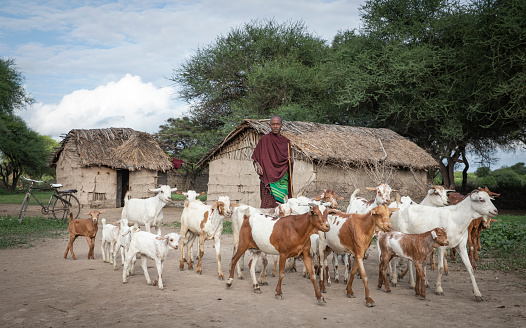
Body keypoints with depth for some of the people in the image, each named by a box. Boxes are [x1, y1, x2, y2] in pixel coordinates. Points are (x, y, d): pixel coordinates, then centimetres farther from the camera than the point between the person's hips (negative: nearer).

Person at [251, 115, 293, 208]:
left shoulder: (286, 142, 15)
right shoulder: (265, 139, 2)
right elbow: (256, 157, 1)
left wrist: (290, 161, 1)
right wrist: (258, 166, -18)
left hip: (282, 179, 4)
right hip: (269, 178, -4)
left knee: (280, 202, 0)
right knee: (269, 203, -12)